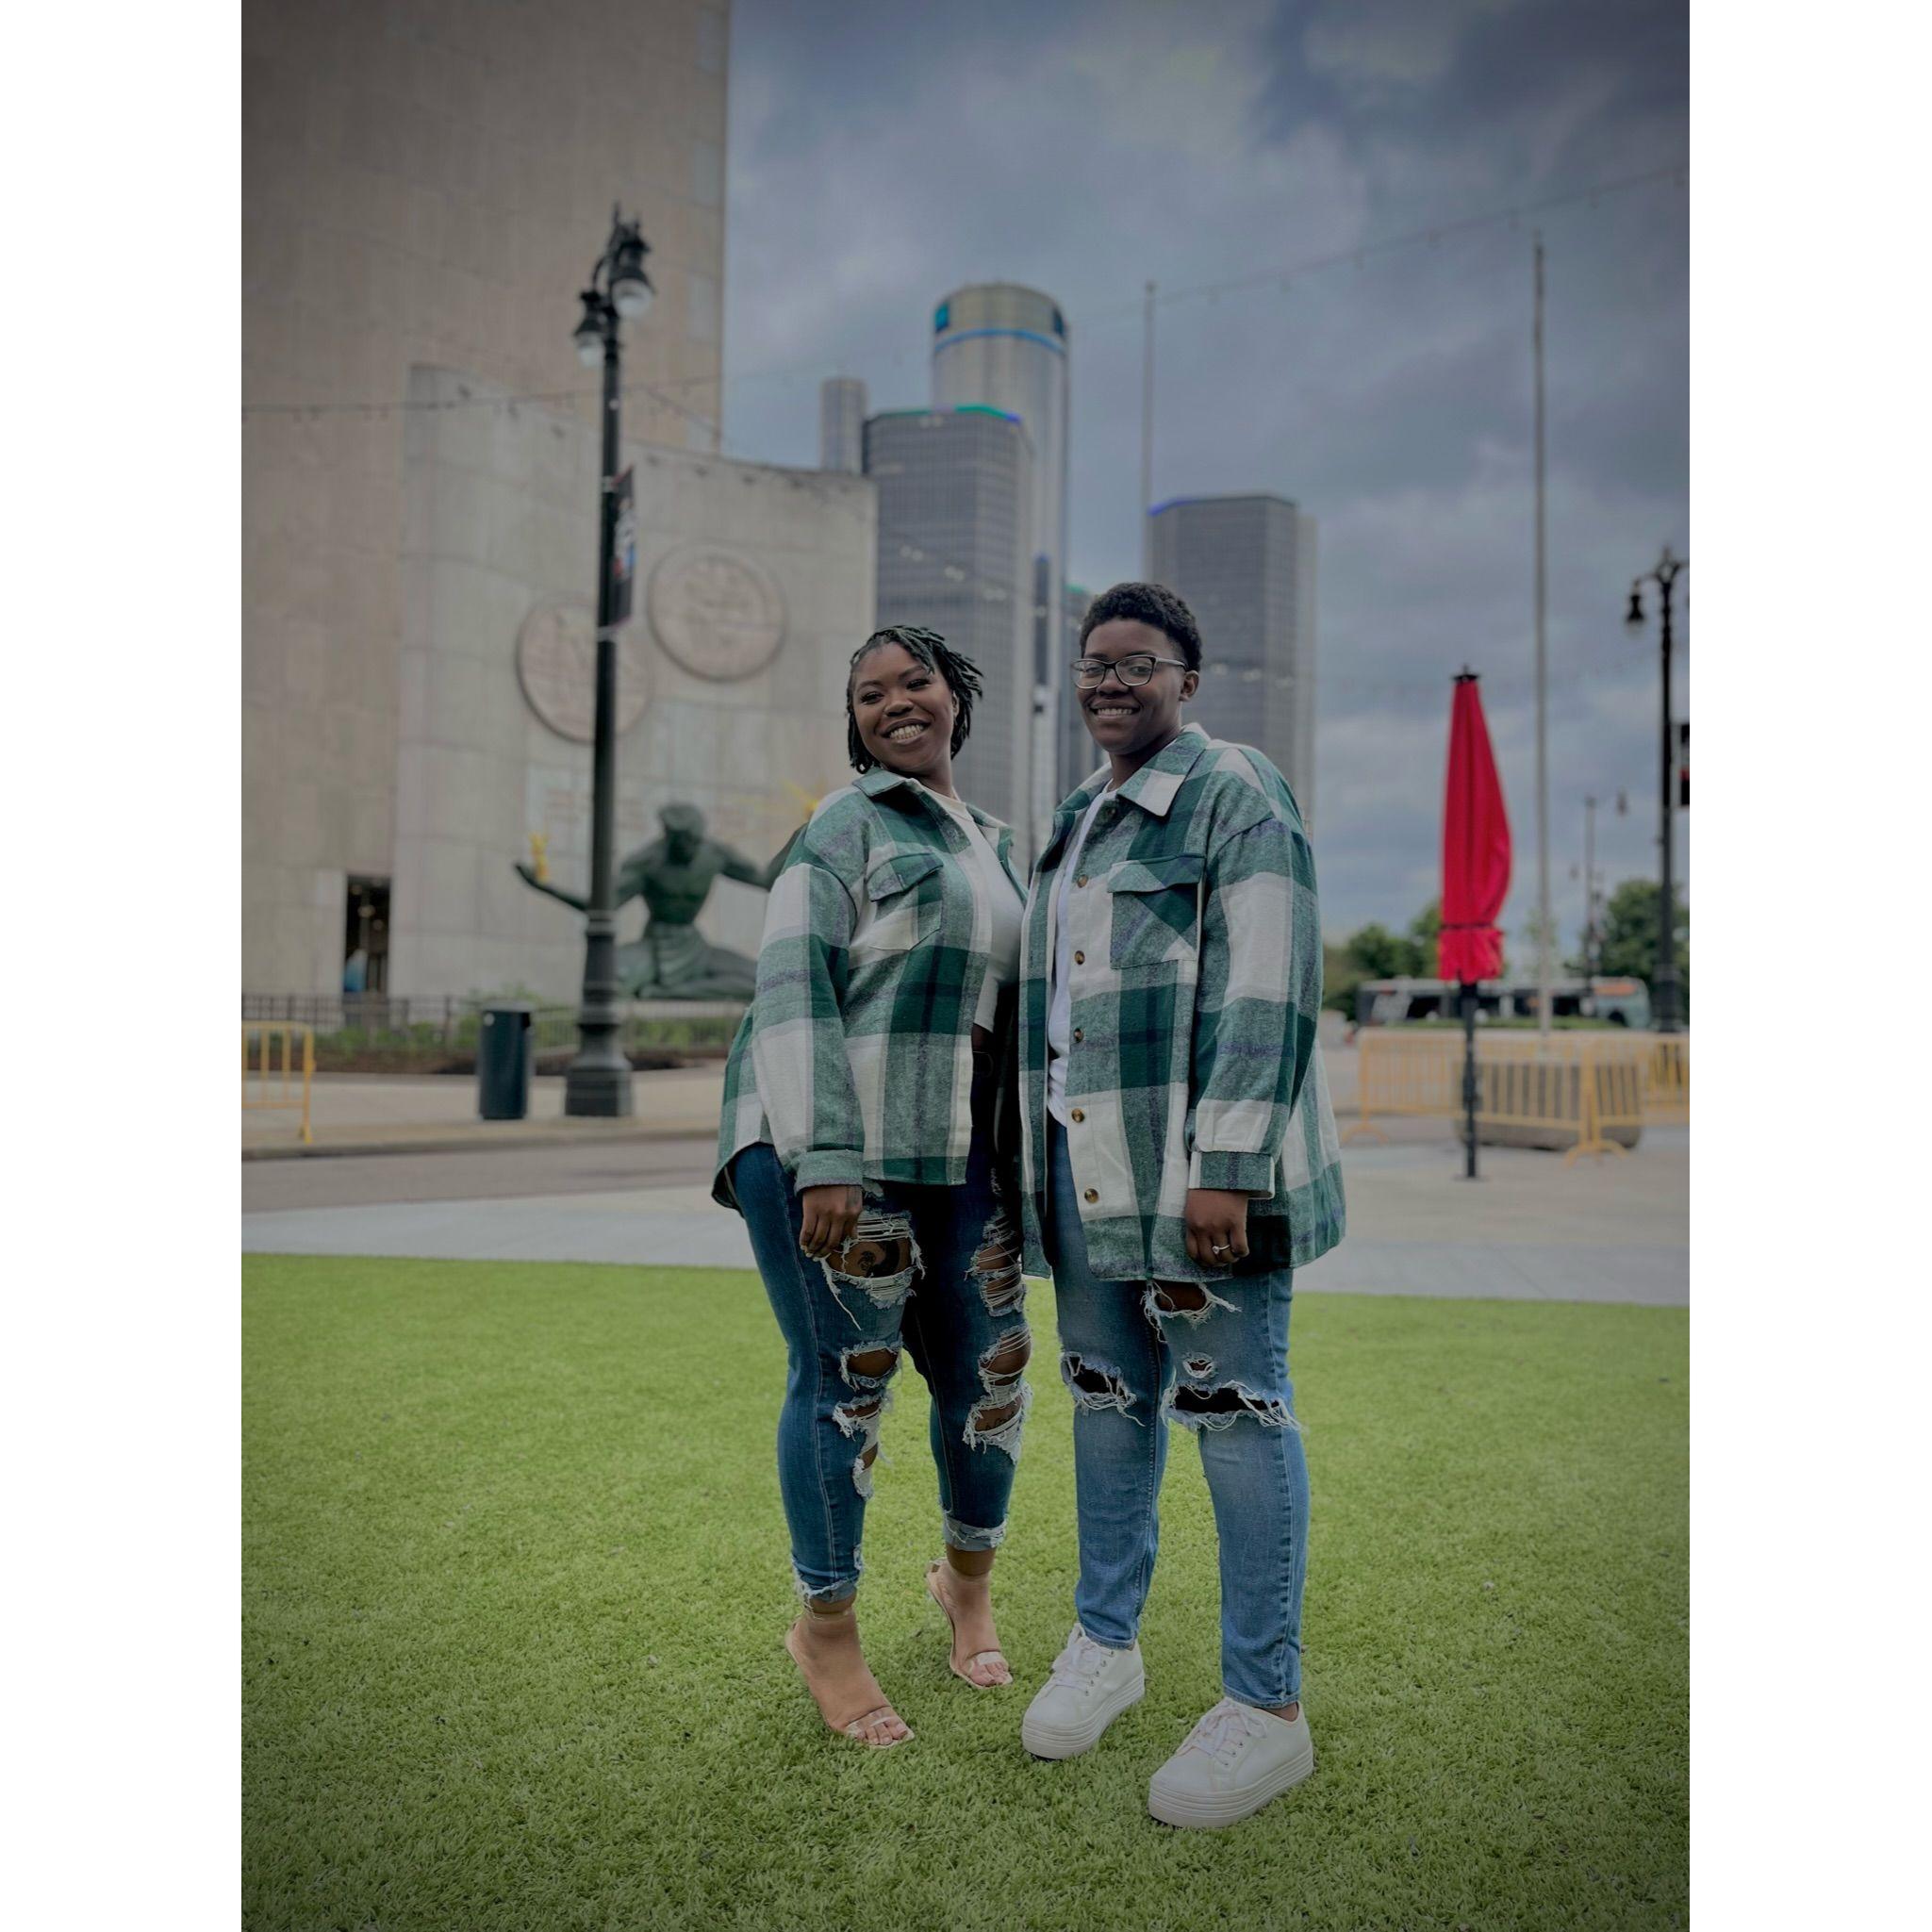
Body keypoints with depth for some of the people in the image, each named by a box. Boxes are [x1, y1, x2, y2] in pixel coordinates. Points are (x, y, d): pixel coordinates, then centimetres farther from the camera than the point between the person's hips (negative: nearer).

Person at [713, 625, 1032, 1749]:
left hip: (955, 1154, 6)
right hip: (824, 1148, -6)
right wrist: (827, 1161, -21)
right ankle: (826, 1626, 22)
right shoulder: (846, 826, -3)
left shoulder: (995, 847, 18)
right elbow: (794, 990, -12)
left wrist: (1028, 1163, 16)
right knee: (846, 1379, 0)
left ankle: (969, 1580, 37)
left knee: (987, 1370, 10)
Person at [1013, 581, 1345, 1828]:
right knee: (1109, 1393, 15)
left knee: (1232, 1403, -1)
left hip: (1197, 1155, -8)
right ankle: (1107, 1642, 32)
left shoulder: (1236, 793, -7)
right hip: (1087, 1153, 8)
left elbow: (1268, 993, -15)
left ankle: (1269, 1708, 13)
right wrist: (1042, 1151, 17)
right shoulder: (1083, 821, 18)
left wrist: (1225, 1168, -21)